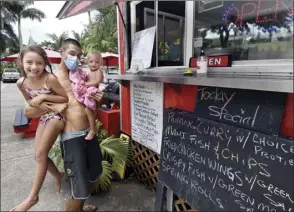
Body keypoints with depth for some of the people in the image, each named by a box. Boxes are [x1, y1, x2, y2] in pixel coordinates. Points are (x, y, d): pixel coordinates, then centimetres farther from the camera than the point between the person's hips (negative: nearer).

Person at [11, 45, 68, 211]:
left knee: (40, 154, -8)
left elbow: (67, 98, -18)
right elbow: (30, 101, 10)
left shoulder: (50, 79, -22)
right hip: (43, 117, 7)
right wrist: (38, 103, -14)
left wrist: (43, 97, -23)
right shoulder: (22, 83, -5)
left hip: (57, 116, -6)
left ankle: (33, 196, 8)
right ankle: (58, 175, 37)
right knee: (39, 155, 10)